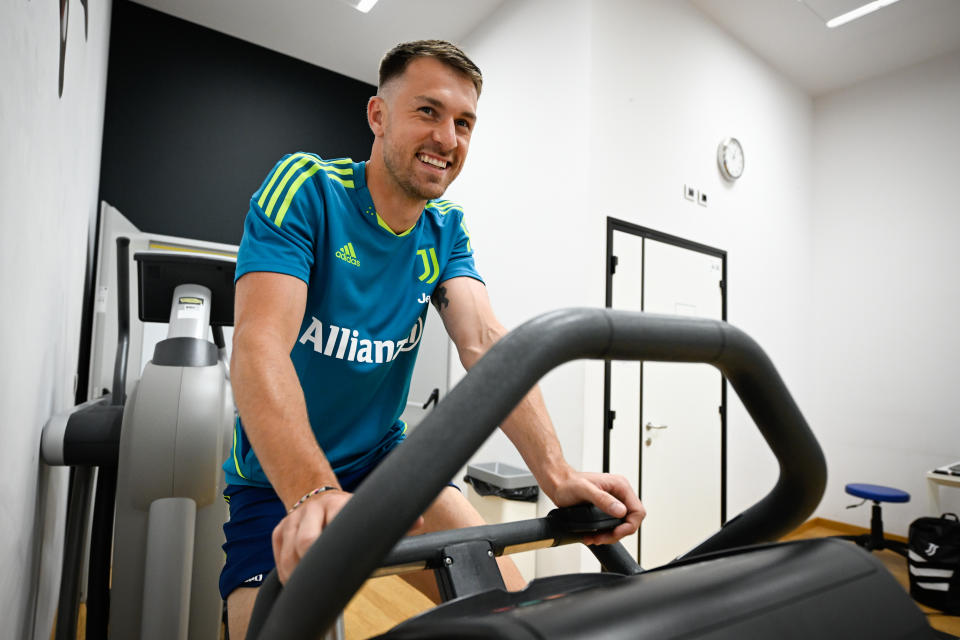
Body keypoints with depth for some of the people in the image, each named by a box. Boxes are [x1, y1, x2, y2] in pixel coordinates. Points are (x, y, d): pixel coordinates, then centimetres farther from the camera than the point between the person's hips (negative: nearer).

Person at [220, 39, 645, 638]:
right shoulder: (305, 186, -17)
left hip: (384, 458, 4)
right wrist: (313, 494, -43)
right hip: (280, 480, -3)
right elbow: (259, 345, -29)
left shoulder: (447, 229, -2)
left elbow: (486, 343, -15)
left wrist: (556, 472, -28)